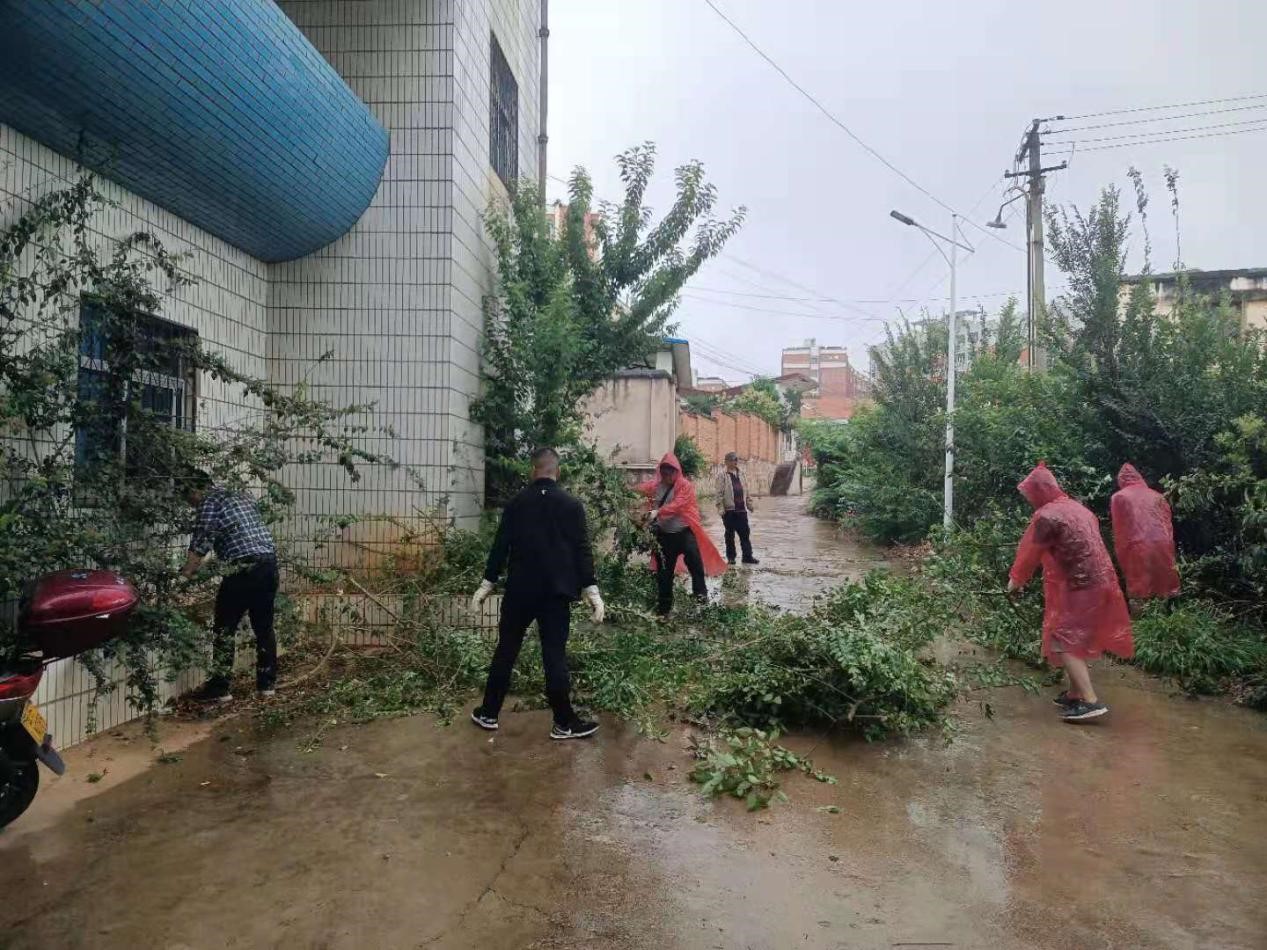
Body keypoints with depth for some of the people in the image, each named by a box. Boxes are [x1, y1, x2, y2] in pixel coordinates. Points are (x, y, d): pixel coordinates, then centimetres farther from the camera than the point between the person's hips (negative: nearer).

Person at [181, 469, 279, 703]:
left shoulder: (209, 503, -2)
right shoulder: (241, 496, 21)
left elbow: (200, 546, -6)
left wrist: (184, 574, 3)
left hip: (243, 567, -7)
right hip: (269, 563, 8)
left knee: (224, 629, 4)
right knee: (264, 626, 14)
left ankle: (219, 688, 7)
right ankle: (267, 684, 20)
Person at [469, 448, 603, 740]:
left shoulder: (517, 502, 1)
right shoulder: (572, 505, -3)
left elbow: (501, 545, 2)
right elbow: (582, 550, -6)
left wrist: (487, 584, 9)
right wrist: (591, 590, -3)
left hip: (519, 589, 2)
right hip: (556, 591, -1)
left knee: (506, 651, 13)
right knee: (555, 656, 2)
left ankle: (489, 713, 22)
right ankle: (564, 723, 8)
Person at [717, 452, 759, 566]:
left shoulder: (740, 476, 16)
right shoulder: (722, 476, -4)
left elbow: (746, 492, 21)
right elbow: (719, 494, -9)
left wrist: (749, 504, 15)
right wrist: (721, 508, -15)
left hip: (741, 510, 5)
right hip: (729, 510, -5)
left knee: (745, 533, 5)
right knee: (730, 534, 3)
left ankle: (747, 556, 12)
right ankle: (730, 557, 12)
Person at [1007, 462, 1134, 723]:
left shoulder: (1047, 515, -12)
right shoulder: (1077, 508, 15)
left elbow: (1030, 551, -5)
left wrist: (1016, 579, 10)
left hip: (1078, 587, -9)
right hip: (1099, 582, 9)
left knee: (1062, 642, -6)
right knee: (1077, 640, 18)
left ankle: (1091, 701, -13)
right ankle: (1075, 694, 25)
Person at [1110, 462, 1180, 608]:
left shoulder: (1119, 497, 7)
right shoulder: (1157, 496, 18)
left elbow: (1119, 532, 4)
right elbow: (1169, 526, 16)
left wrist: (1122, 559, 8)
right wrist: (1170, 553, 20)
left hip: (1138, 549, -4)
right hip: (1163, 547, 4)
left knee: (1140, 594, -2)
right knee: (1164, 594, 11)